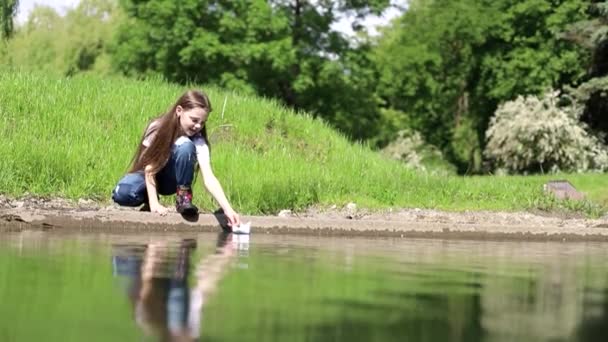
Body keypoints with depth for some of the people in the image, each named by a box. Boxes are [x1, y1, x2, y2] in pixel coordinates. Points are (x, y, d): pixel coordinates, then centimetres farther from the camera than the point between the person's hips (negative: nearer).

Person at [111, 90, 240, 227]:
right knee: (122, 194, -35)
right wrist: (153, 203, -36)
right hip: (149, 175, 0)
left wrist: (227, 209, -46)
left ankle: (183, 197, -15)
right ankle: (150, 198, -1)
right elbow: (150, 167, -23)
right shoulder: (158, 128, -24)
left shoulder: (198, 141, -22)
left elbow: (209, 178, -32)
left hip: (171, 179, 0)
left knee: (185, 146, -32)